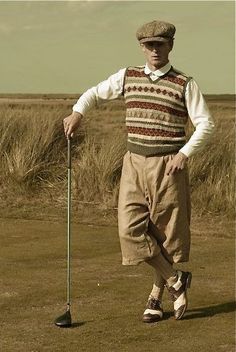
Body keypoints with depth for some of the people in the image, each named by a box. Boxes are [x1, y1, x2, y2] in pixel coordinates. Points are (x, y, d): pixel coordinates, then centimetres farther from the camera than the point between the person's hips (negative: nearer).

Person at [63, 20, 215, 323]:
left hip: (168, 167, -3)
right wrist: (77, 113, 1)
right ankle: (175, 280, 7)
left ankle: (156, 296, 18)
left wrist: (184, 153, -14)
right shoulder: (127, 77, 7)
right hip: (134, 163, 3)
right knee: (131, 229, -9)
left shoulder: (185, 84, -2)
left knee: (165, 233, 2)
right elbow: (95, 93, 20)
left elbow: (205, 125, -2)